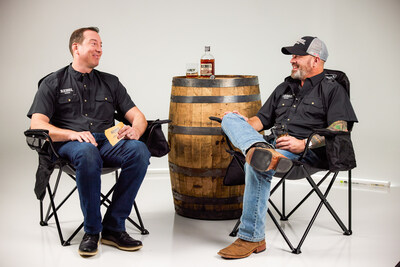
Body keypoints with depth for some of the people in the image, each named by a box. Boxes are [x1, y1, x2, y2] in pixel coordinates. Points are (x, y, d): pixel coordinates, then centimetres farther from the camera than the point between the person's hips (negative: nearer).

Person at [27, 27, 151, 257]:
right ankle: (92, 230, -22)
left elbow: (138, 116, 16)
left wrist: (135, 131, -10)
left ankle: (113, 227, -22)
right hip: (70, 144, -3)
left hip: (108, 141, 3)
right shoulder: (53, 83, 12)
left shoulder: (110, 82, 22)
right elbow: (37, 125, -1)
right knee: (88, 153, -40)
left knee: (139, 150, -31)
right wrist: (73, 134, -18)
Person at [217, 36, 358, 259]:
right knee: (230, 118, -16)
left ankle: (252, 238, -28)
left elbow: (340, 129, -5)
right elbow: (263, 119, 30)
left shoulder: (333, 90, 10)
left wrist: (303, 144, -19)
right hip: (272, 142, 7)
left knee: (257, 166, -36)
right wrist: (244, 124, 6)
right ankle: (260, 151, -51)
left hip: (307, 151, -6)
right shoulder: (285, 88, 31)